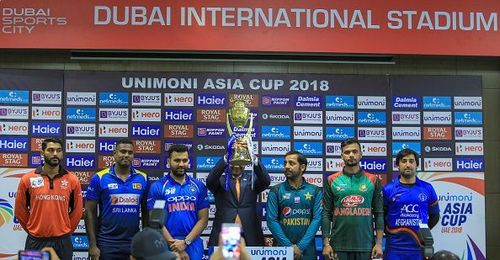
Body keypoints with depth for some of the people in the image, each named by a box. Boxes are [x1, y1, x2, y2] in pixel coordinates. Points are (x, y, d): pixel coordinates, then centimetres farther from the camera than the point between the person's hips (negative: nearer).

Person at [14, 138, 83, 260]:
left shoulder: (73, 180, -1)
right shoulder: (27, 179, -2)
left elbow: (77, 211, 6)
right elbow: (20, 210, 6)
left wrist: (65, 231, 8)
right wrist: (33, 229, 9)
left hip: (62, 242, 0)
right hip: (35, 241, 0)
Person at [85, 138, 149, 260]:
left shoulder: (143, 178, 2)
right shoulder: (99, 178, -5)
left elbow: (146, 212, 8)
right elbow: (90, 212, -3)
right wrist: (92, 245, -7)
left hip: (134, 243, 2)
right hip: (107, 243, -2)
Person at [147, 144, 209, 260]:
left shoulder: (199, 186, 4)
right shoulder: (157, 187, -2)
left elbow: (203, 219, 1)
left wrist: (185, 242, -11)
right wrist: (175, 247, -12)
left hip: (193, 244, 2)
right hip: (167, 245, -2)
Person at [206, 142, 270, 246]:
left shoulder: (251, 179, 10)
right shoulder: (220, 180, 7)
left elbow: (266, 181, -11)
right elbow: (210, 180, -15)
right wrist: (227, 156, -28)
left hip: (250, 237, 1)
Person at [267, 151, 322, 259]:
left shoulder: (315, 191, 3)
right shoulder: (276, 191, 1)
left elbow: (317, 219, -5)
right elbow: (271, 220, -6)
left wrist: (301, 246, -14)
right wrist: (289, 246, -14)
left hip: (307, 249, 0)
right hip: (283, 248, 0)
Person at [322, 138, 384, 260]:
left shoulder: (373, 180, 5)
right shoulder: (332, 181, 4)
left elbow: (379, 213, 4)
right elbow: (326, 214, 2)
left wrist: (379, 243, -3)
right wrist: (326, 244, -4)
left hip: (365, 246, 0)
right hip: (339, 246, 0)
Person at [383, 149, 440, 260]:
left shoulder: (427, 188, 6)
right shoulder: (388, 189, 0)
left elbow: (434, 216, 16)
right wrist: (389, 232, -3)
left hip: (420, 247, 2)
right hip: (395, 247, -2)